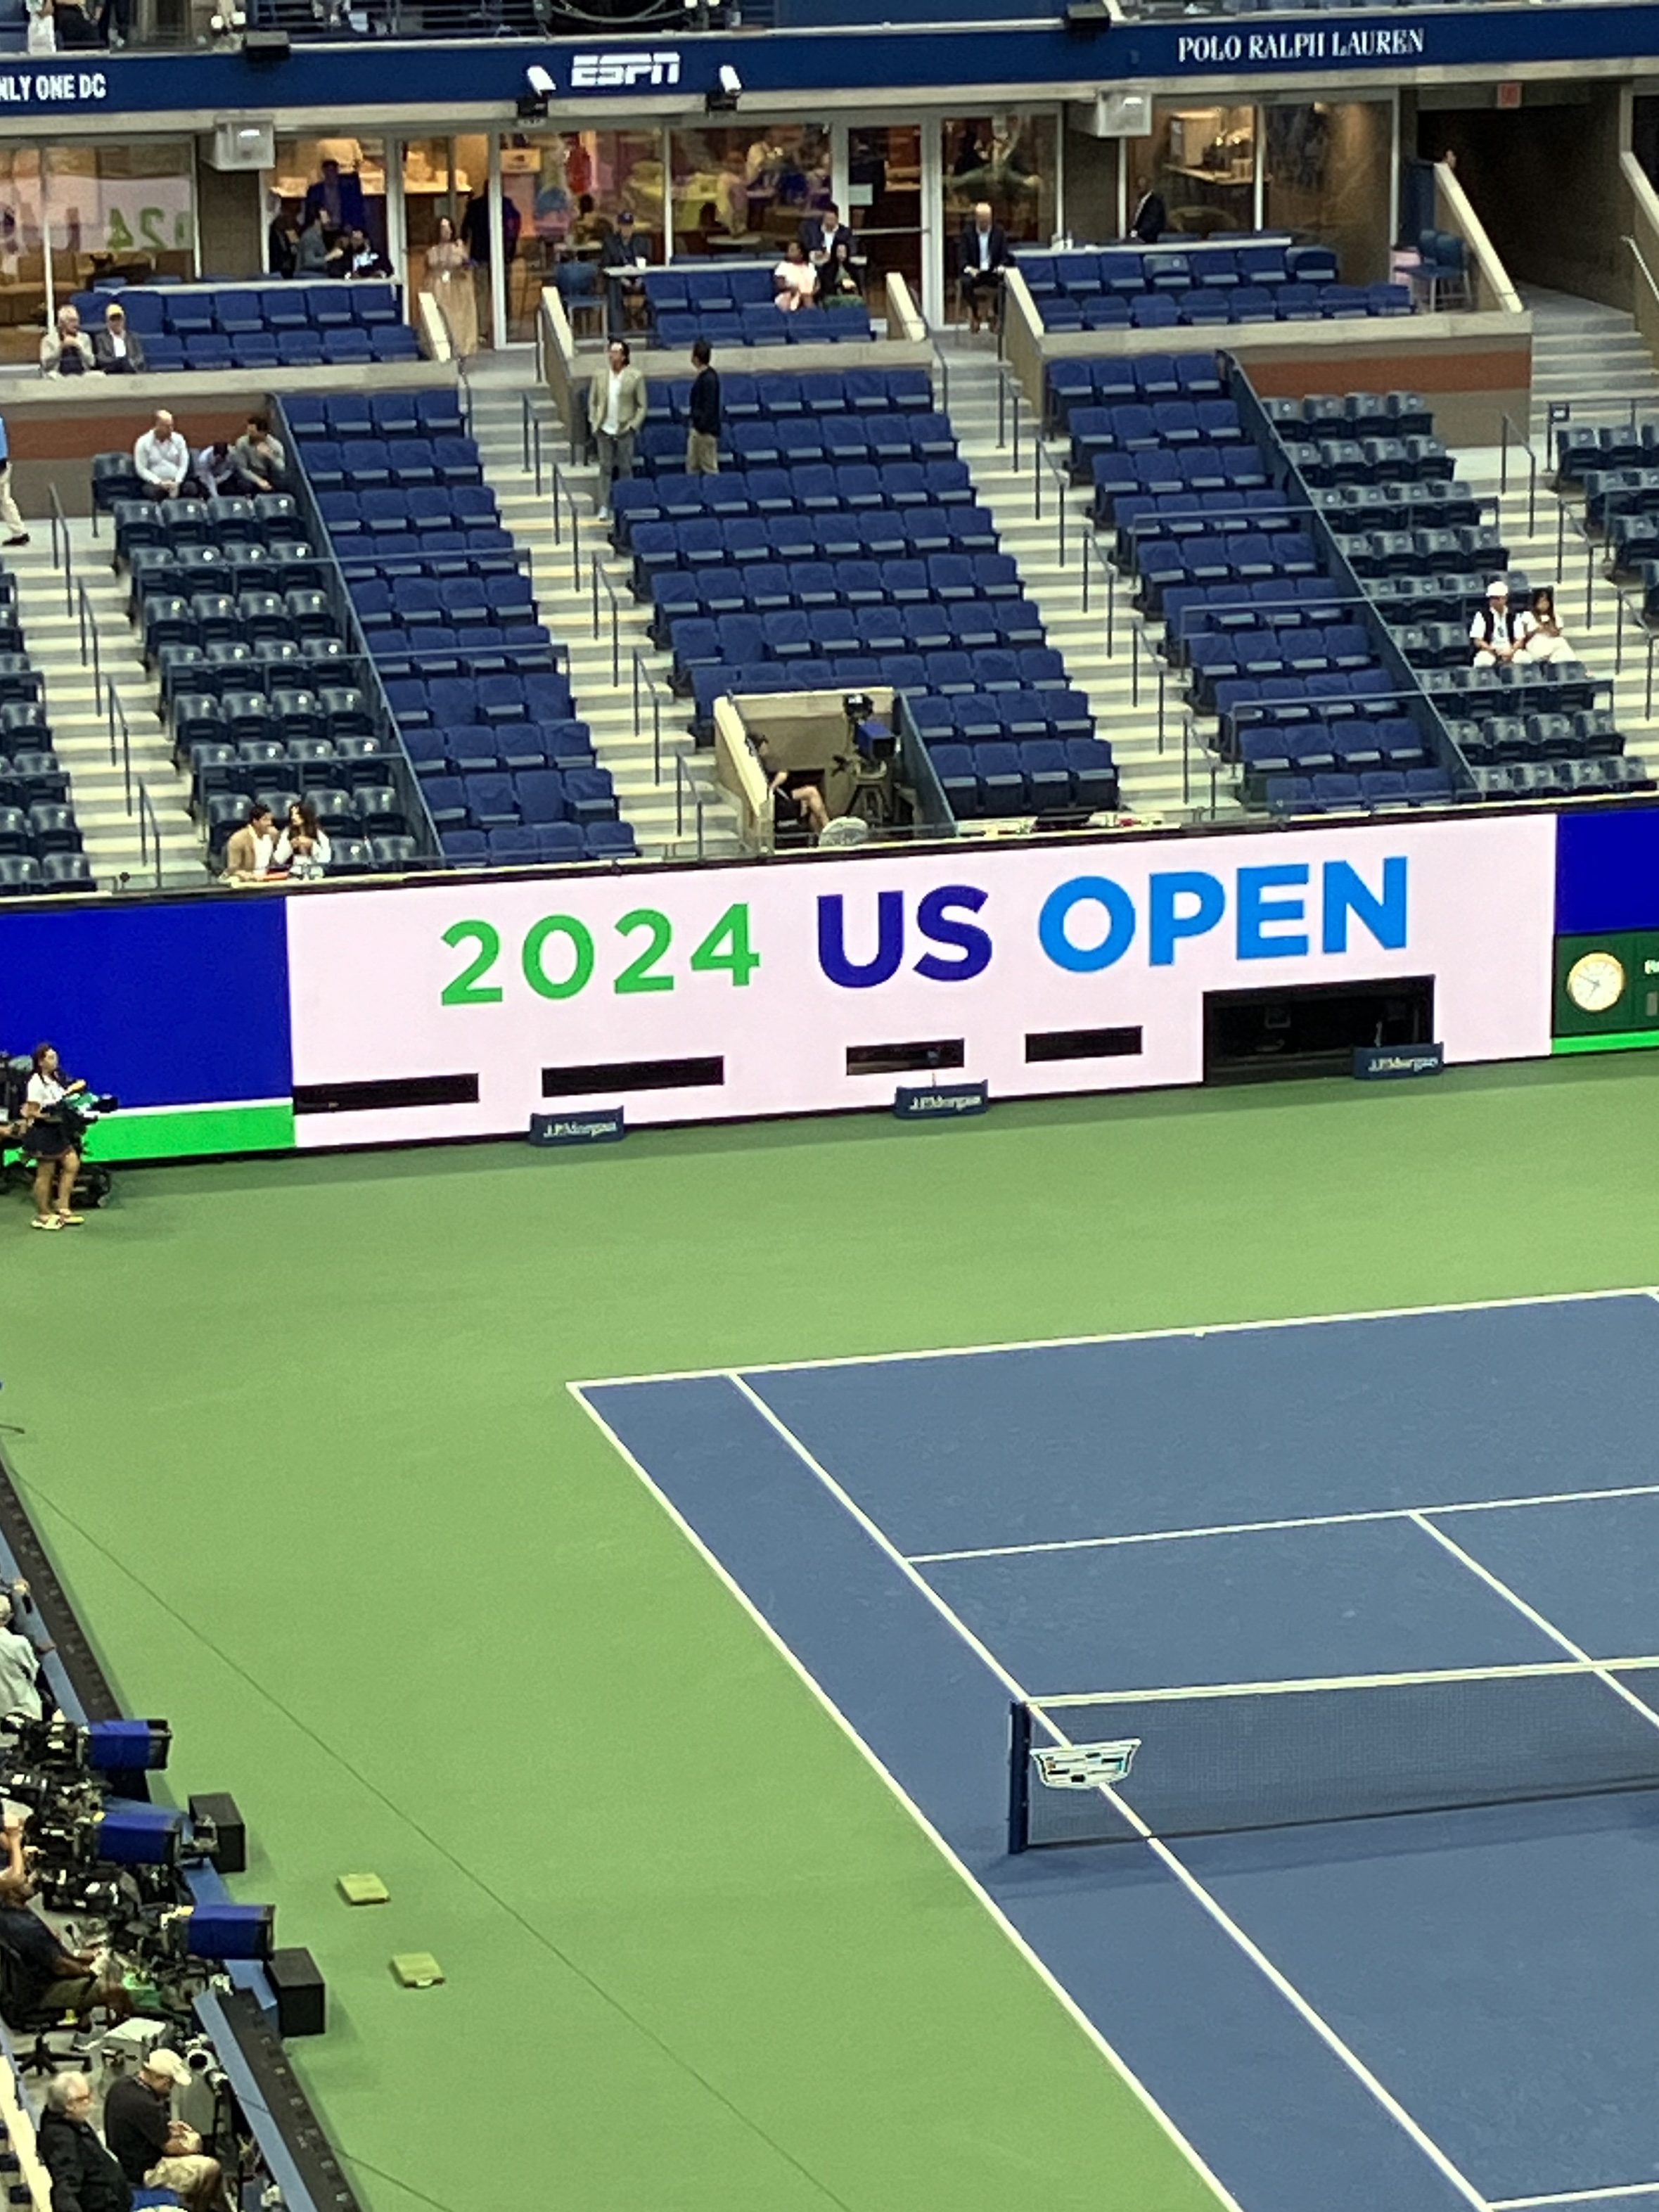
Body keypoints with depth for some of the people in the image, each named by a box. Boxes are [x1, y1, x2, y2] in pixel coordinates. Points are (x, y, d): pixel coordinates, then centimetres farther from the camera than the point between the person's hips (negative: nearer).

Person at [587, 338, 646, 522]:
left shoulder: (635, 377, -6)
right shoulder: (600, 376, 2)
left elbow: (642, 406, -2)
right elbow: (592, 401, 10)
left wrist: (633, 425, -10)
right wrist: (594, 422, 0)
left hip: (624, 430, -2)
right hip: (604, 430, 2)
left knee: (625, 469, 6)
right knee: (605, 468, 5)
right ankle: (603, 506, 9)